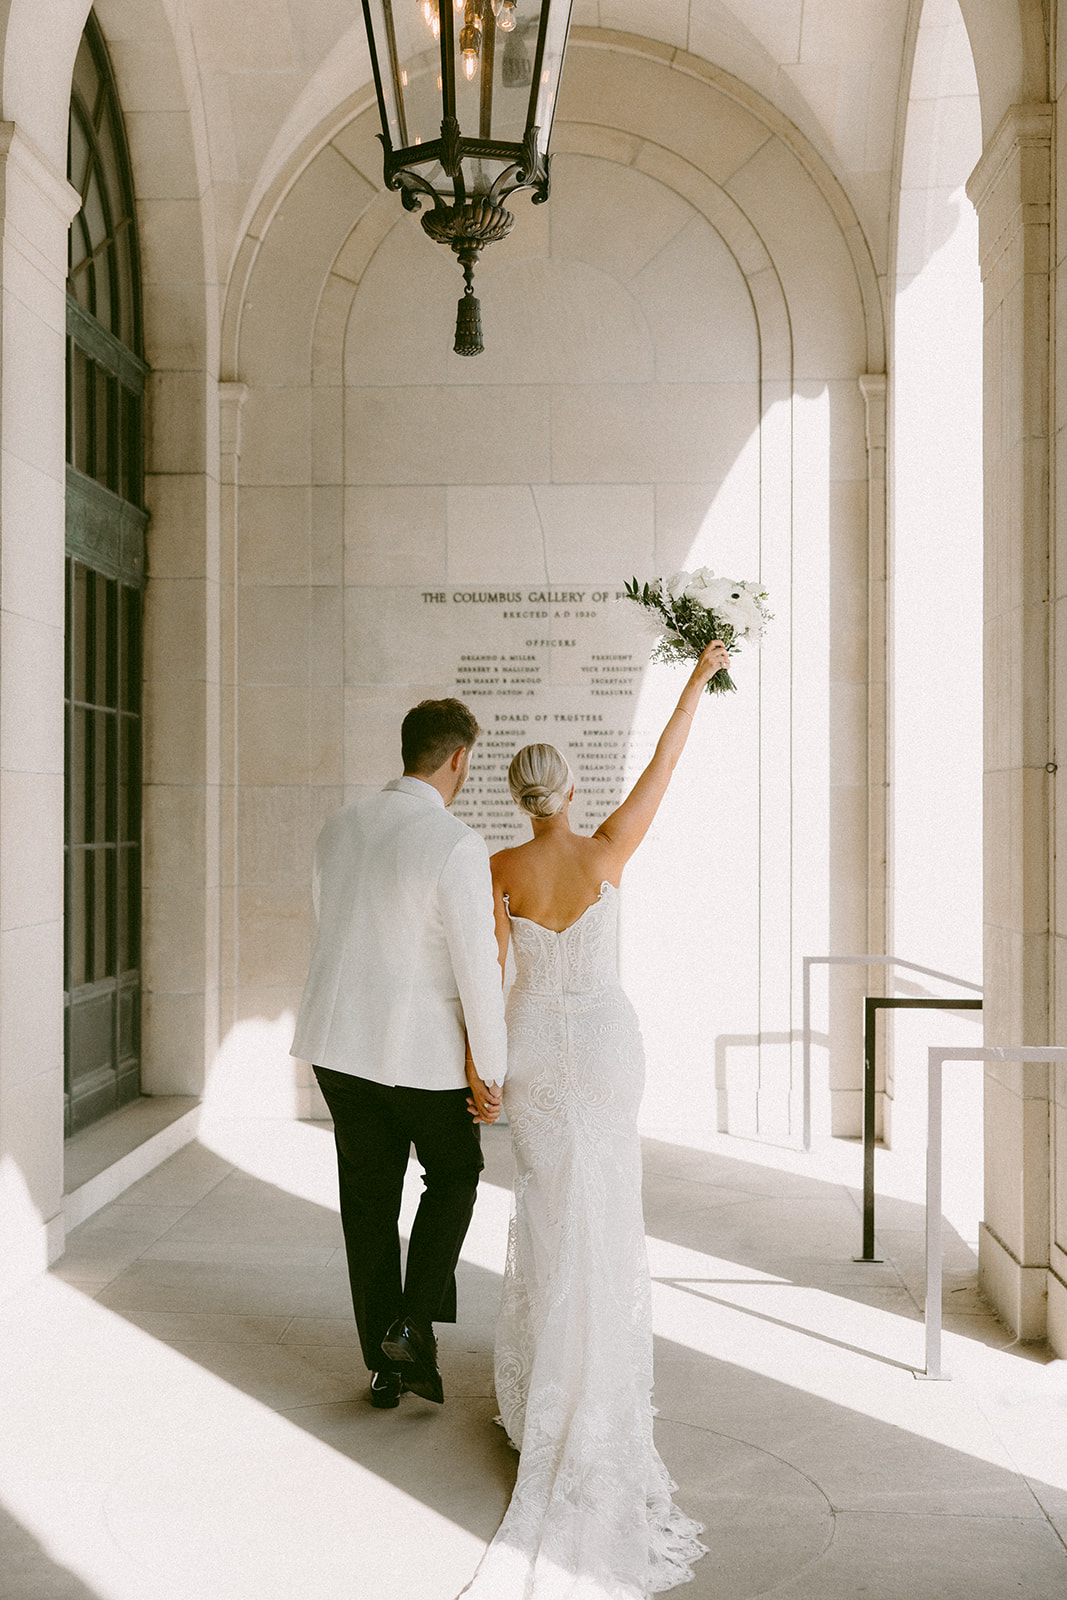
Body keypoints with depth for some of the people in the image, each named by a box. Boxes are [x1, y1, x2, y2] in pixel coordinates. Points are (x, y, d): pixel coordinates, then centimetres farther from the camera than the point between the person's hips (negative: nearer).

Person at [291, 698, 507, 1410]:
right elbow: (478, 968, -18)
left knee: (368, 1201, 14)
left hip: (341, 1042, 5)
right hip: (426, 1048, -5)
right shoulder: (458, 845, -19)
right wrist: (489, 1072, -8)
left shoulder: (340, 827, 2)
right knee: (454, 1178, 19)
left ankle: (385, 1362, 24)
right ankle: (414, 1324, 7)